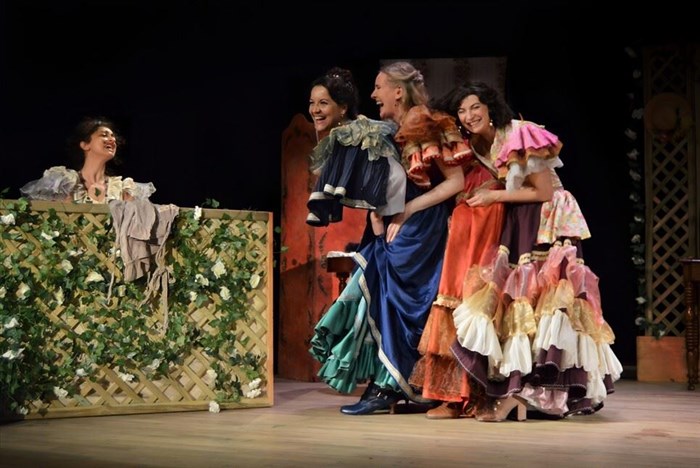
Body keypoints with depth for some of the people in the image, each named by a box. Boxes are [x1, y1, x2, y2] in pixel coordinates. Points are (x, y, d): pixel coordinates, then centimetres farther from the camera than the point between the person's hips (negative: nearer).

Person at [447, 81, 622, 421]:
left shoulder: (520, 135, -15)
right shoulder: (479, 146, 9)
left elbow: (544, 193, -15)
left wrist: (495, 196, -14)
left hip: (547, 224, -8)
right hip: (516, 226, 8)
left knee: (531, 300, -11)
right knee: (510, 300, 1)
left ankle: (515, 391, -13)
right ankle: (520, 392, 2)